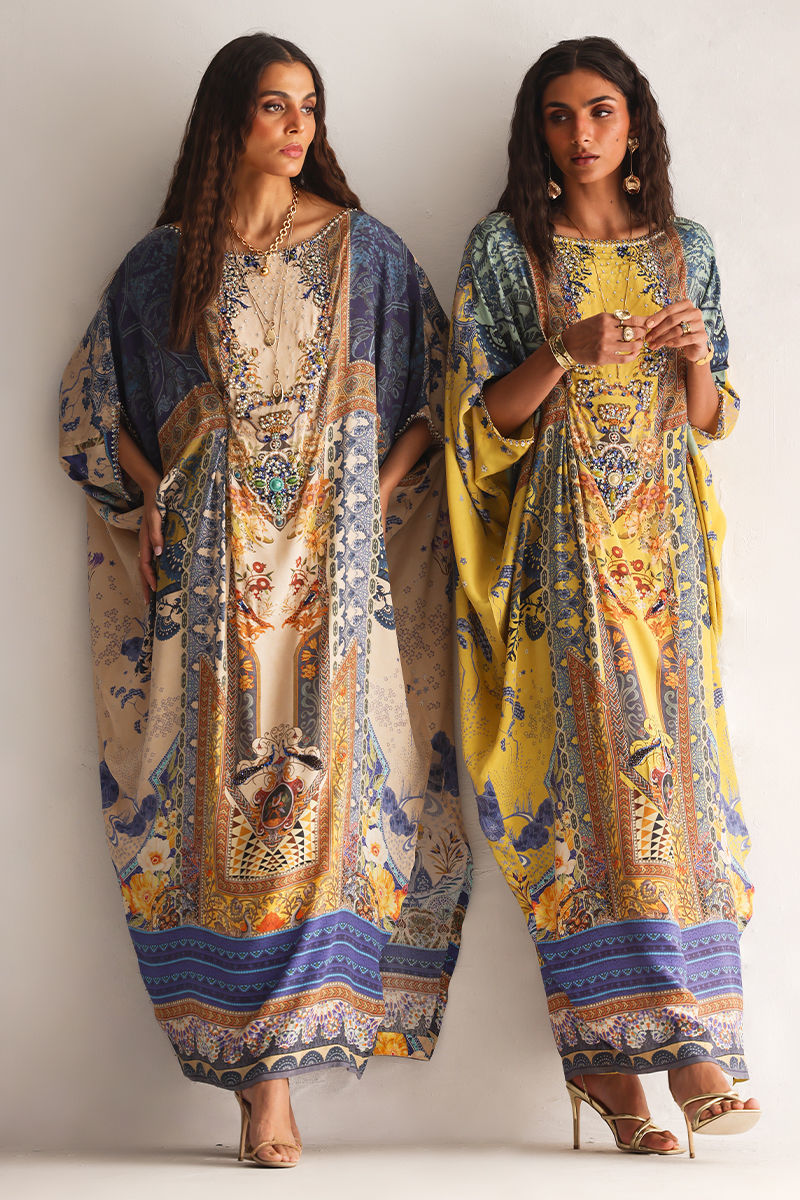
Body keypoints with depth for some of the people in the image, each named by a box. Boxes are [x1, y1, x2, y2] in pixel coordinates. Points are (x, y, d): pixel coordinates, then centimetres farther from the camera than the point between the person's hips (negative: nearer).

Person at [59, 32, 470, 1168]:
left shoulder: (364, 249, 9)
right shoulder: (165, 261, 9)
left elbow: (436, 389, 11)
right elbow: (94, 398, 17)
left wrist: (383, 490, -2)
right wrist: (151, 490, 4)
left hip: (336, 559, 0)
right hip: (214, 566, 1)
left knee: (319, 787, -8)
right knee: (223, 792, -5)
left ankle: (269, 1059, -3)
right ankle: (269, 1064, 0)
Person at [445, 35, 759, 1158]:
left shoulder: (685, 251, 13)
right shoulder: (505, 249, 4)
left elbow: (711, 421, 13)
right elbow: (482, 414, -1)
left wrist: (694, 357, -7)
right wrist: (567, 353, -16)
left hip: (665, 540, 3)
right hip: (562, 544, -3)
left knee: (673, 759, -4)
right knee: (595, 759, -11)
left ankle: (616, 1055, -1)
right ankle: (649, 1049, -9)